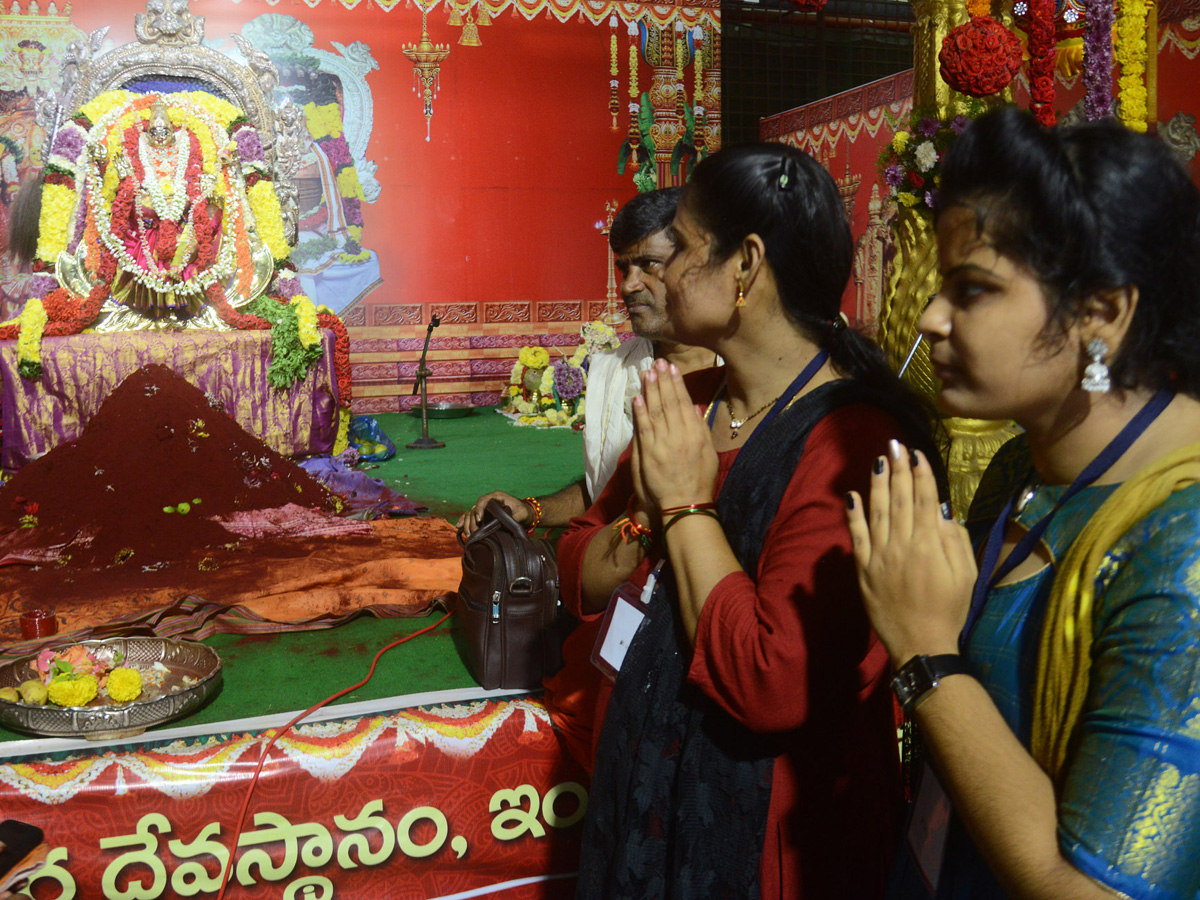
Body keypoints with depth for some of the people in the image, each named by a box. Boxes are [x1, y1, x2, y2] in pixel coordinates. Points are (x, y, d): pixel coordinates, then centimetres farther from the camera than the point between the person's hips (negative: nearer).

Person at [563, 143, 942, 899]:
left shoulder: (854, 440, -24)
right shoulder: (682, 406, 1)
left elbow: (776, 685, -30)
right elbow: (580, 581, 5)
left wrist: (688, 508, -21)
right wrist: (644, 520, -14)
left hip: (761, 833, -7)